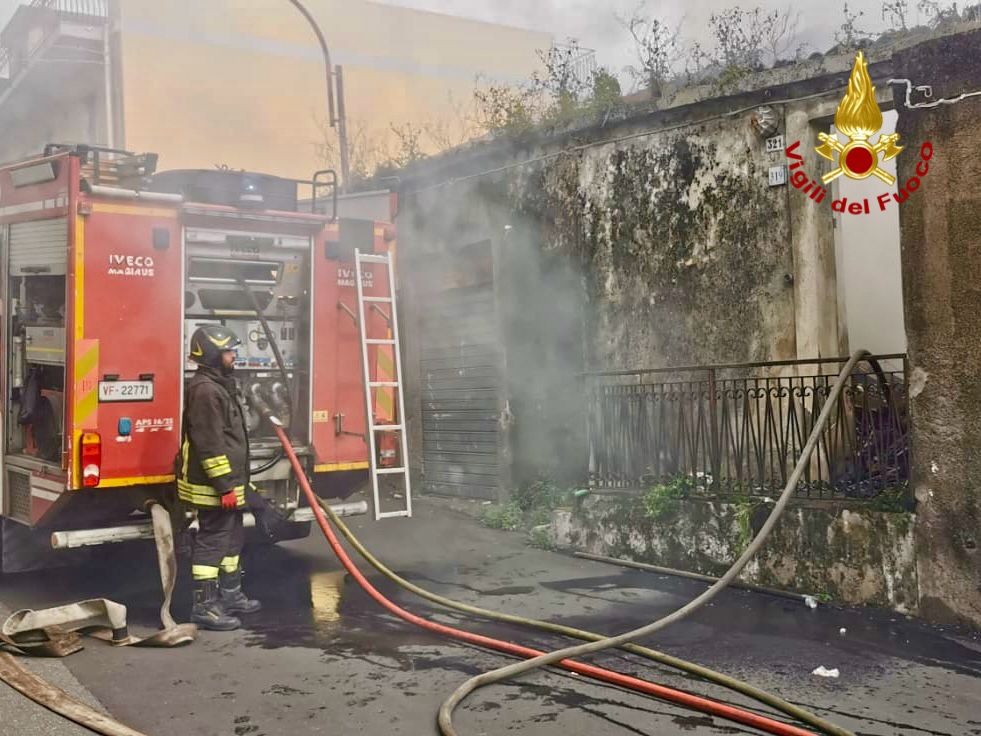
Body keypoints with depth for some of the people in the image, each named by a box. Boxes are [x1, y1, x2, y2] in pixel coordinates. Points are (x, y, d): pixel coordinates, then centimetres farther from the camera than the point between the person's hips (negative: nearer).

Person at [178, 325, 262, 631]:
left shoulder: (220, 386, 15)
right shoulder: (205, 390, -19)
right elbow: (209, 444, -24)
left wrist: (237, 480, 24)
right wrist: (224, 486, -24)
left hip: (228, 482, 11)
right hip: (214, 487, -11)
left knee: (233, 538, 19)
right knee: (212, 543, -5)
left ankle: (230, 594, 30)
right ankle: (205, 606, 1)